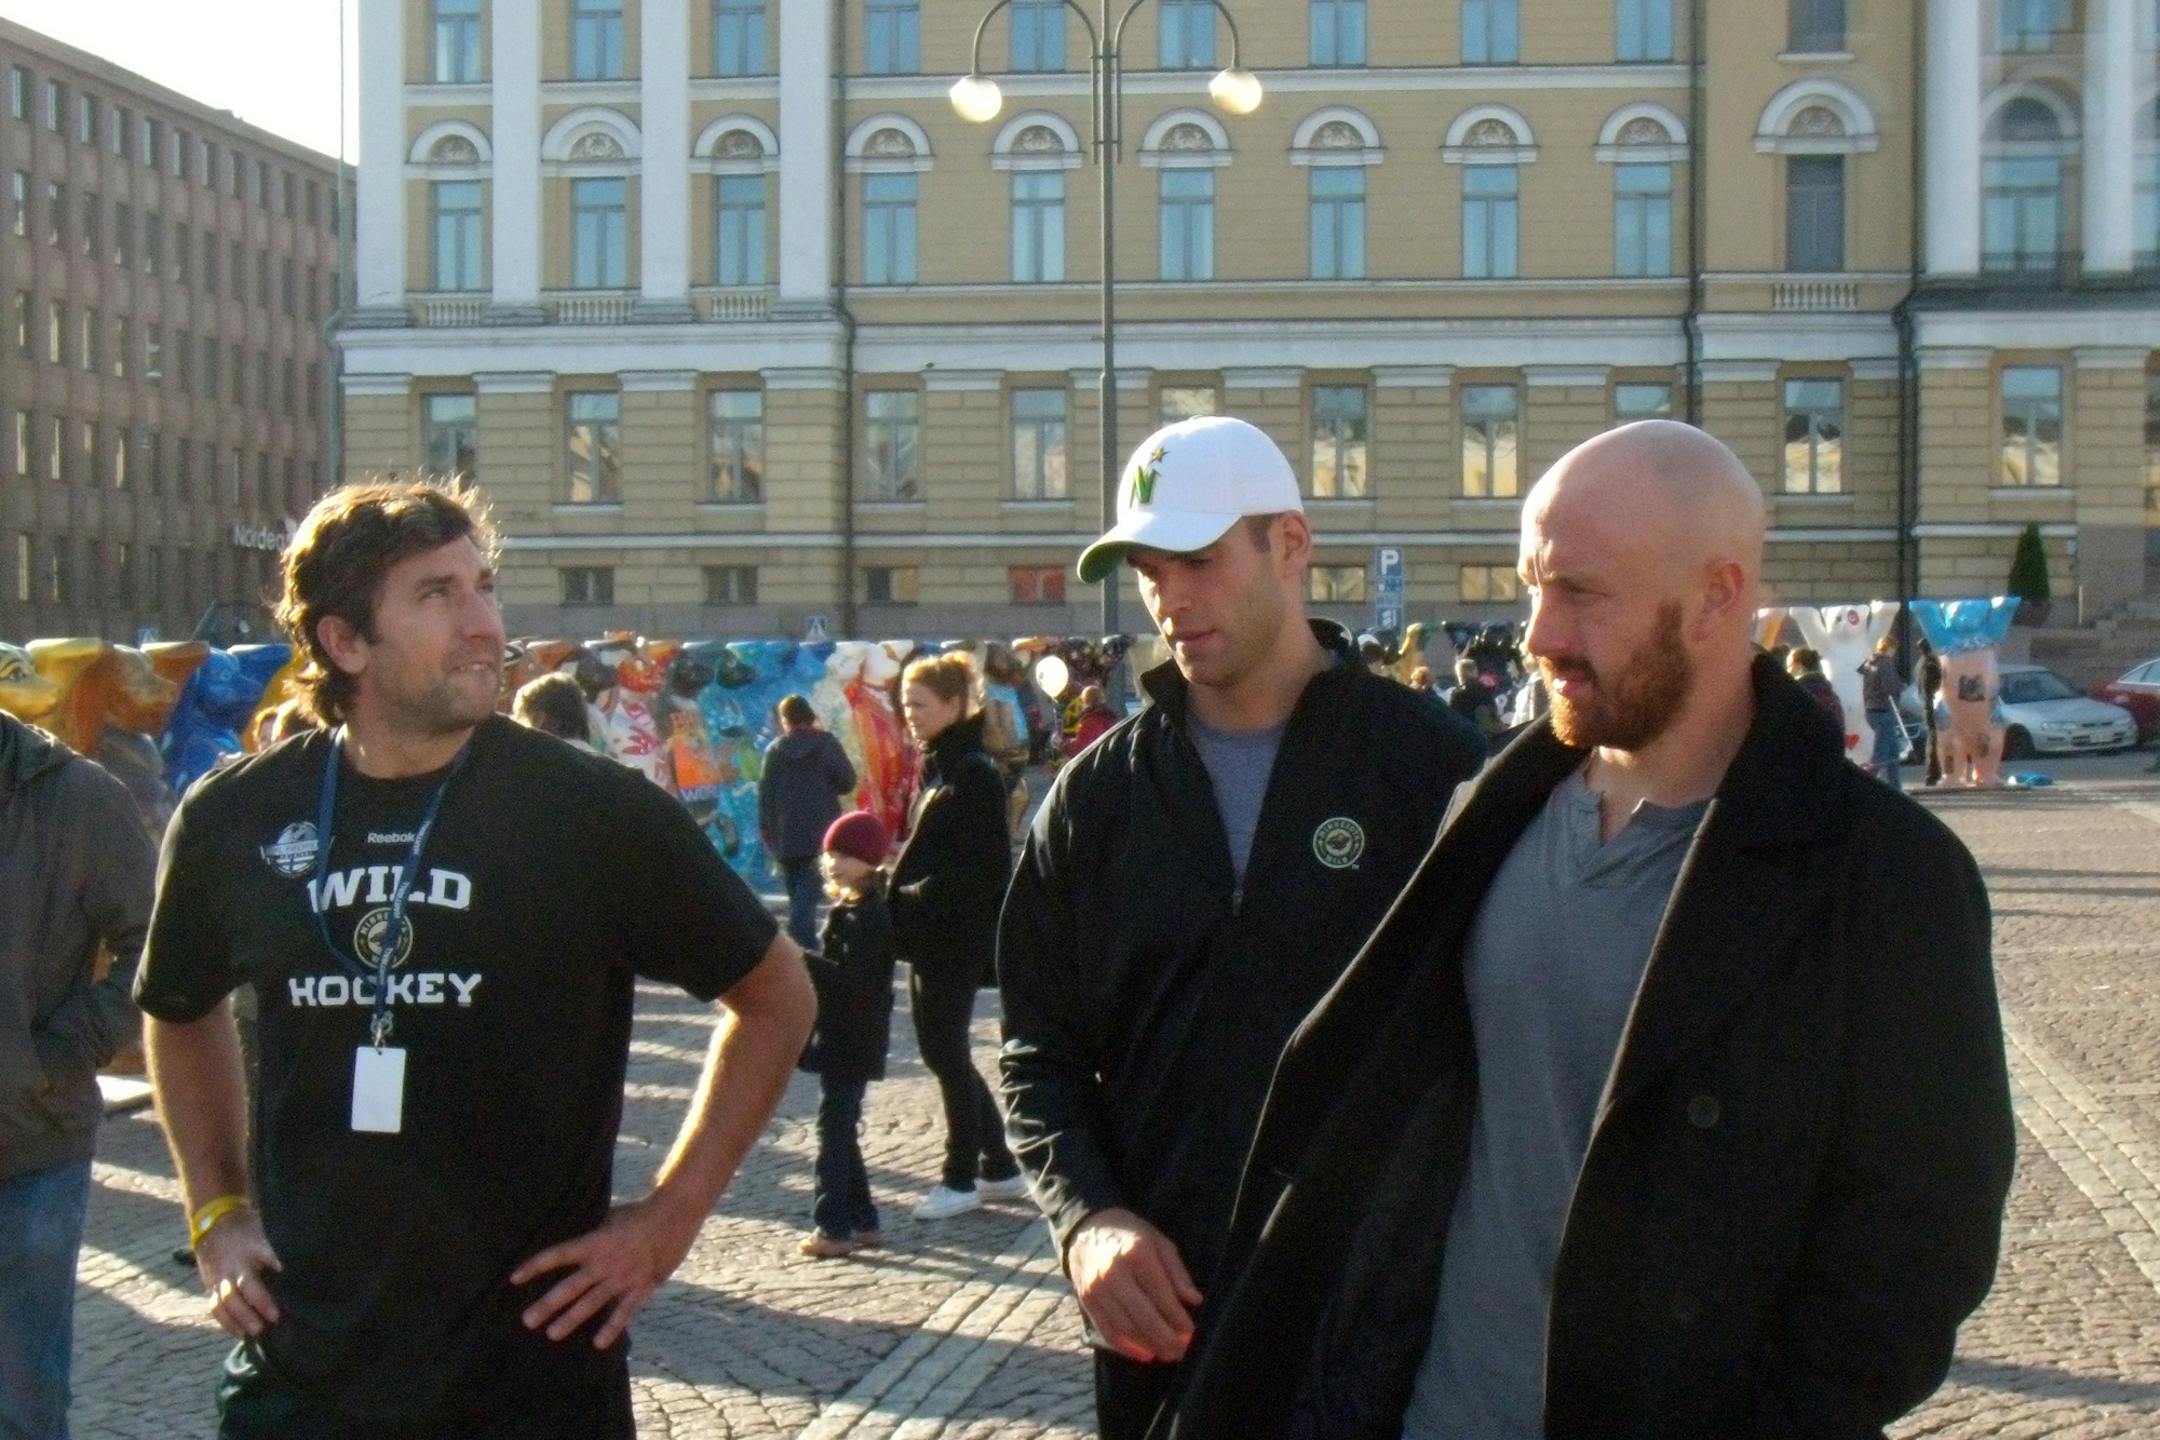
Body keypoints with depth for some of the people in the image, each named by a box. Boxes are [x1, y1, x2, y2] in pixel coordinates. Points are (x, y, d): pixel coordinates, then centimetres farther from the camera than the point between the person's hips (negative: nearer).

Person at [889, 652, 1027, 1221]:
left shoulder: (973, 773, -15)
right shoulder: (935, 768, 13)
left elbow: (976, 869, -20)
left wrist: (910, 902, -19)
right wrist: (902, 901, 3)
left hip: (956, 938, -9)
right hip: (929, 935, 9)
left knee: (948, 1055, -1)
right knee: (941, 1051, 13)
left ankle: (962, 1178, 11)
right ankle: (999, 1167, 23)